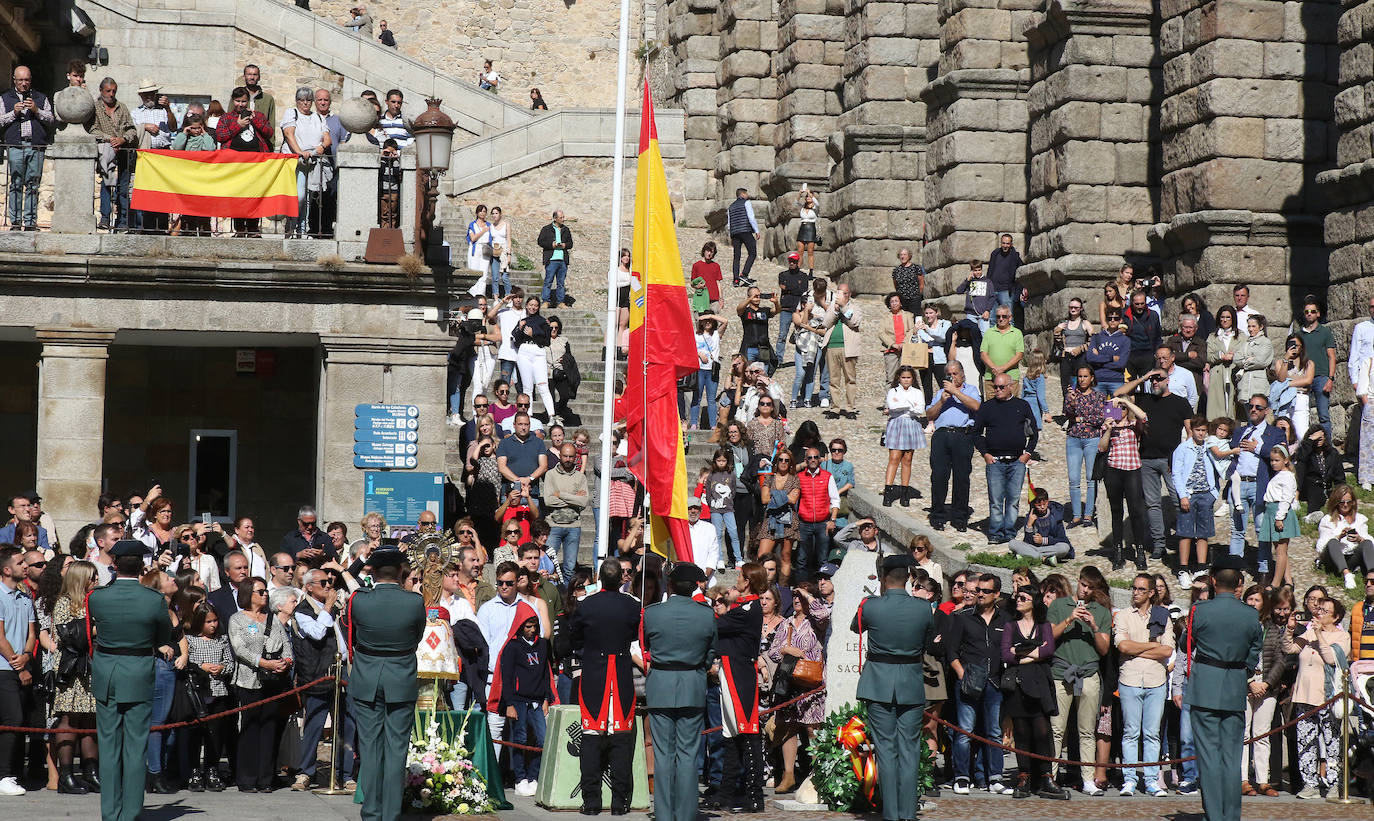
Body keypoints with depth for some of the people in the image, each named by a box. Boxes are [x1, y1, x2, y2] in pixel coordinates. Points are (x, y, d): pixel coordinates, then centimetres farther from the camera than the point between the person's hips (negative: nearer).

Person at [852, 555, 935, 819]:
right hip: (912, 684, 1)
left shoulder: (870, 606, -9)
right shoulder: (924, 609, -6)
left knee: (885, 749, 3)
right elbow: (931, 647, 7)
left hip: (878, 683, -1)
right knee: (909, 750, 6)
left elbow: (854, 630, 12)